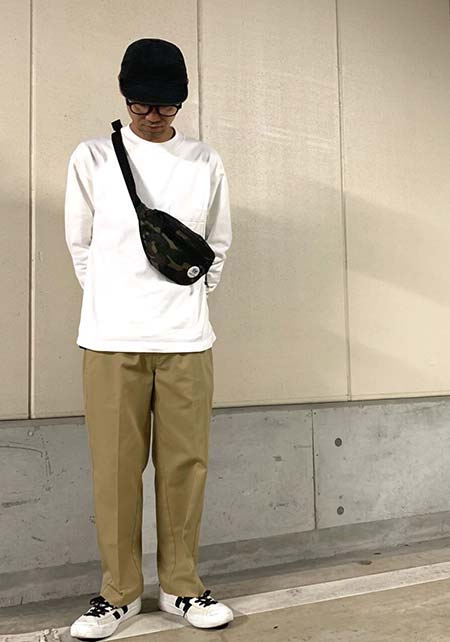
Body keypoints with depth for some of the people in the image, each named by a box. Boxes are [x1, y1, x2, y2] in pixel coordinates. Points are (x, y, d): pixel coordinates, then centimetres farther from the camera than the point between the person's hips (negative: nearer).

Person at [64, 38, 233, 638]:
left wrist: (189, 298, 10)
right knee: (115, 466, 2)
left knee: (185, 463, 4)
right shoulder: (92, 158, 5)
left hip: (187, 339, 1)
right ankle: (119, 590, 19)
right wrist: (110, 303, 9)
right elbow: (79, 242, 11)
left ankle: (181, 586, 20)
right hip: (111, 339, -1)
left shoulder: (206, 164, 9)